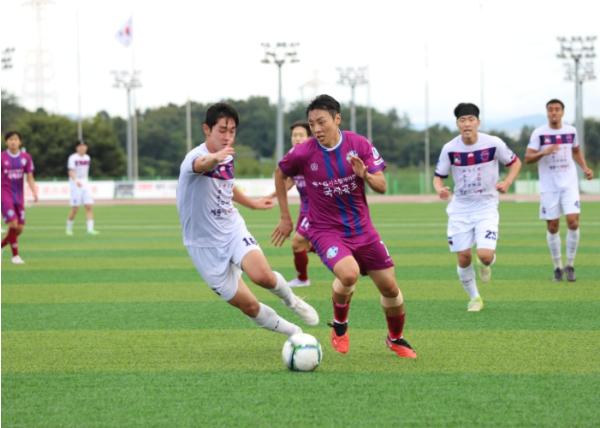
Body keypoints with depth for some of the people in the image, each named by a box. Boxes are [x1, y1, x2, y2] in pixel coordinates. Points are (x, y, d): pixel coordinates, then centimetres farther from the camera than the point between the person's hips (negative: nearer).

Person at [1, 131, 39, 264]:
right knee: (13, 224, -16)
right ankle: (15, 255, -4)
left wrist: (34, 192, -9)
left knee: (19, 228, 2)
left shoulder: (26, 157, 3)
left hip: (19, 196, 4)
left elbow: (29, 178, 5)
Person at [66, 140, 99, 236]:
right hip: (75, 185, -6)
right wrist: (76, 181, -36)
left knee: (89, 206, -6)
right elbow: (71, 172, -19)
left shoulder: (87, 158, 10)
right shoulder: (73, 158, -10)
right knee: (75, 209, -4)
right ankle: (69, 228, 15)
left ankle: (90, 229, -9)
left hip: (85, 184, 6)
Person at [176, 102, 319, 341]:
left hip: (233, 230, 4)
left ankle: (291, 300, 6)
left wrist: (252, 203, 38)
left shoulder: (228, 157, 3)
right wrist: (215, 158, -71)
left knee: (263, 275, -26)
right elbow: (201, 165, -48)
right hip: (206, 246, -4)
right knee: (250, 307, -5)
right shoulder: (195, 157, -20)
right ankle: (295, 334, 20)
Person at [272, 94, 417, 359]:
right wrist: (285, 218, 9)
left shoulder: (360, 145, -9)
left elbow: (381, 186, -6)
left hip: (361, 228, 3)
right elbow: (280, 175, 7)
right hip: (325, 230, -3)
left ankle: (396, 339, 33)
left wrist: (365, 175, -29)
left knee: (390, 287, 4)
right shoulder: (303, 153, -13)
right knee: (349, 274, -31)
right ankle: (339, 326, -1)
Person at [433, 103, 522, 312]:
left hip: (486, 206, -2)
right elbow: (438, 176, 2)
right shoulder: (449, 148, -8)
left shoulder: (493, 143, -11)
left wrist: (507, 182, -13)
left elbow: (515, 162, 5)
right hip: (460, 208, 2)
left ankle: (488, 264, 20)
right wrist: (440, 189, -21)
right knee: (463, 258, -1)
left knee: (485, 254, -19)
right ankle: (474, 298, 22)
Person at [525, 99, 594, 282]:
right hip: (548, 186, -1)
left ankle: (570, 265, 2)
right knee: (552, 226, 2)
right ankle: (557, 267, 16)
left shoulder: (571, 131, 5)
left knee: (573, 221, -13)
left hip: (569, 184, 1)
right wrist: (543, 152, -24)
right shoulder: (539, 133, -4)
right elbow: (528, 158, -7)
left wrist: (585, 168, 9)